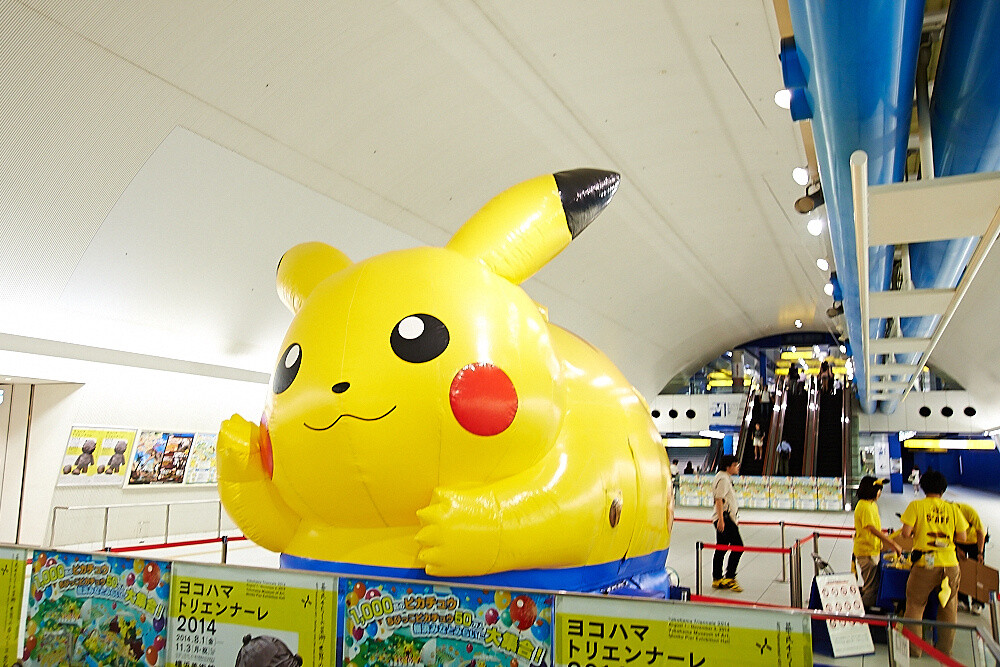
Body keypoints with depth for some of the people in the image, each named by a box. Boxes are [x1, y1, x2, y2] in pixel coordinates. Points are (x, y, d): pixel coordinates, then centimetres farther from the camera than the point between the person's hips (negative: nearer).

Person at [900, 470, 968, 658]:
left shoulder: (916, 505, -3)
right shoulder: (953, 509, 5)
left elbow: (906, 533, -9)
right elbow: (962, 537, 6)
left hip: (925, 564, -2)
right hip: (950, 563, 3)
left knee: (915, 605, 9)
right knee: (948, 608, 17)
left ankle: (913, 648, 11)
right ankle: (945, 649, 23)